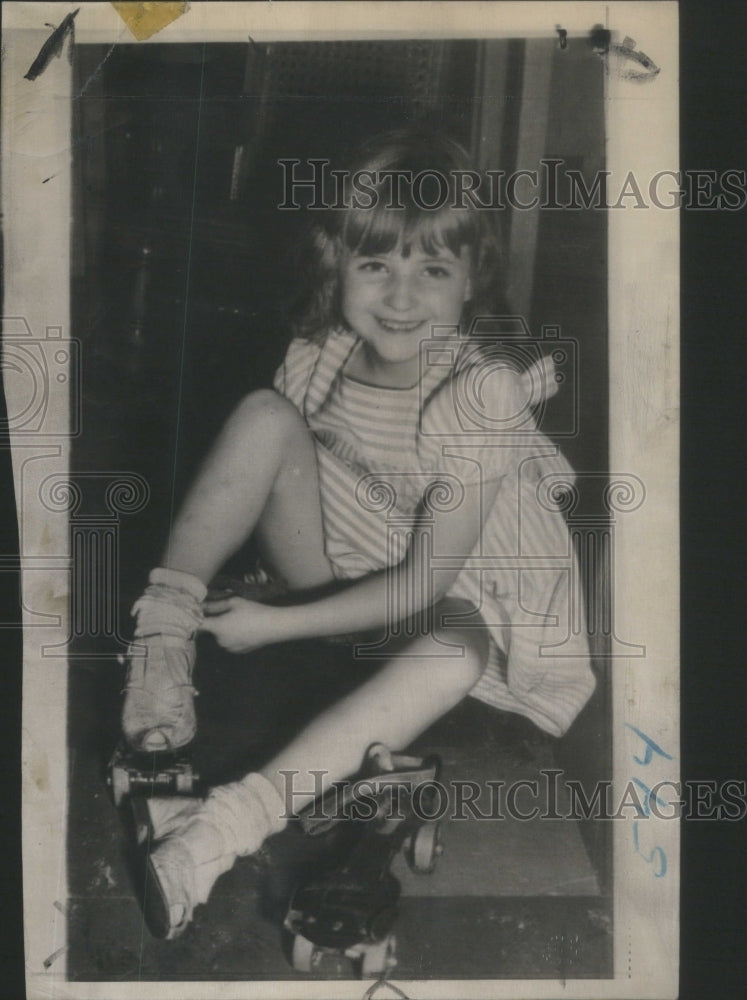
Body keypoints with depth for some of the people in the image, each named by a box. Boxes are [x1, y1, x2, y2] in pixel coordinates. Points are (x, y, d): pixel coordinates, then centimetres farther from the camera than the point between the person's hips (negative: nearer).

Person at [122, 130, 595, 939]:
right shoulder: (319, 353, -12)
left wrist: (278, 624, -26)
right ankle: (163, 634, -22)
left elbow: (426, 580, -25)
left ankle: (227, 820, -46)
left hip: (458, 587, -3)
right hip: (342, 558, 4)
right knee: (264, 414, -22)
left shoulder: (483, 389, -26)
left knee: (453, 656, -40)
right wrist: (191, 586, -15)